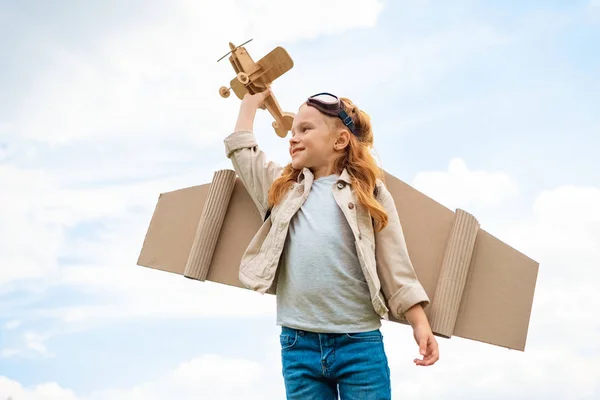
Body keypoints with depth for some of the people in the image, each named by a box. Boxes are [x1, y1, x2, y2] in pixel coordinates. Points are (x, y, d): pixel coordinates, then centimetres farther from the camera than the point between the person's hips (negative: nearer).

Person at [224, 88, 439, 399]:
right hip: (297, 344, 3)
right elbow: (241, 150, 26)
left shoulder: (368, 192, 5)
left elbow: (395, 266, 2)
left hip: (360, 343, -3)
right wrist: (253, 99, 35)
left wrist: (420, 324, -5)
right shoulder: (283, 188, 16)